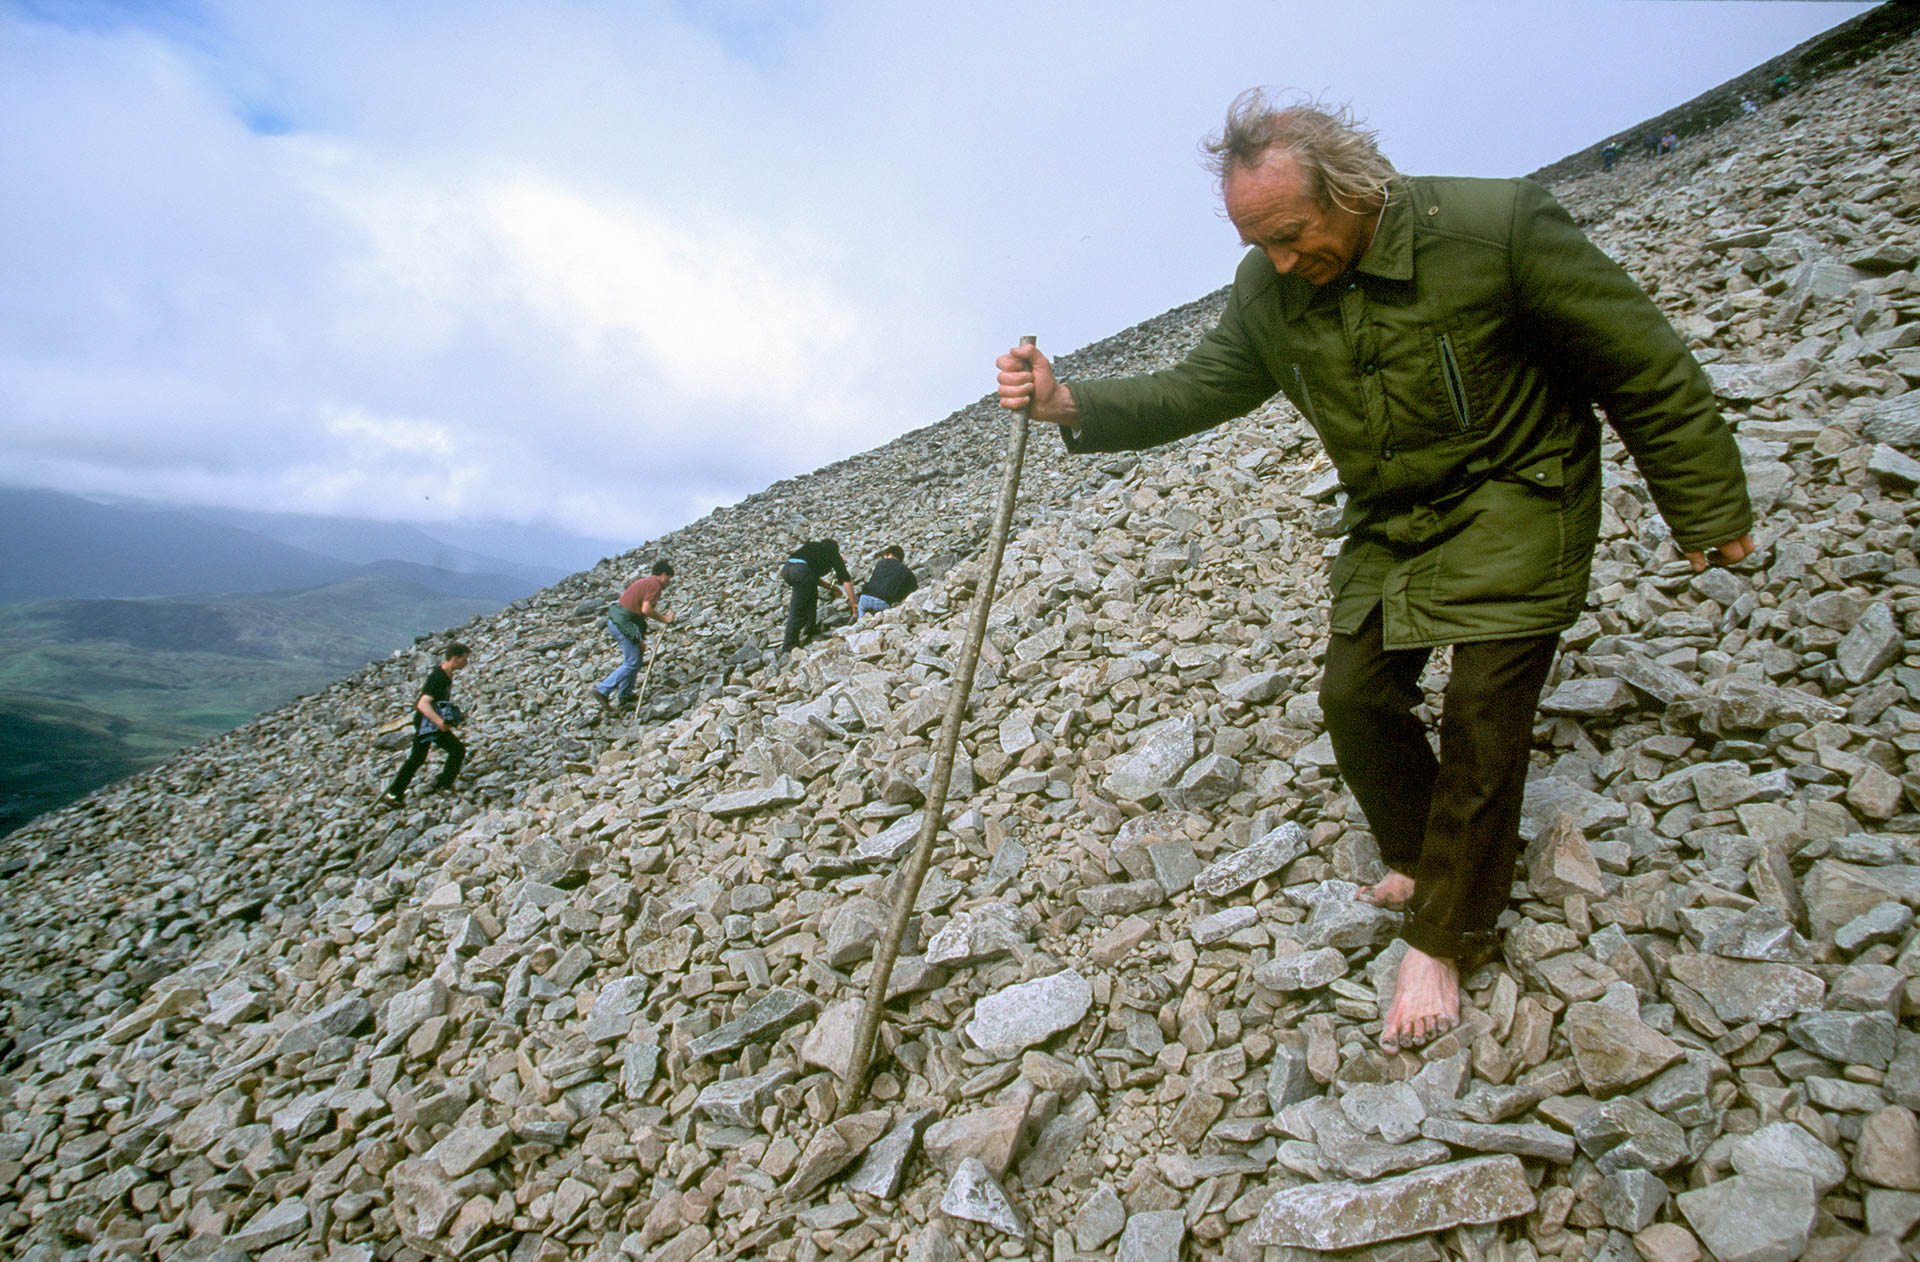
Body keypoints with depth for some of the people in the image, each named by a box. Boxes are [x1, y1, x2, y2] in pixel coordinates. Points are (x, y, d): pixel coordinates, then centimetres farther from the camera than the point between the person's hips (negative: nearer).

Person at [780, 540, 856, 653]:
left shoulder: (812, 546, 36)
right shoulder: (833, 553, 21)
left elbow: (814, 578, 42)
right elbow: (846, 580, 17)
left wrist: (831, 587, 47)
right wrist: (853, 603, 23)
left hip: (786, 568, 6)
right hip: (801, 570, -6)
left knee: (812, 595, 28)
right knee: (797, 610, -1)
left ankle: (809, 630, 30)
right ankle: (789, 645, -1)